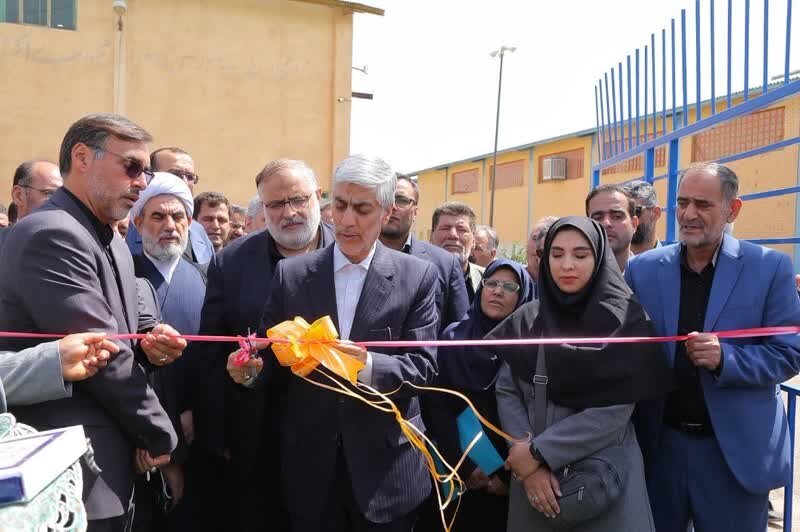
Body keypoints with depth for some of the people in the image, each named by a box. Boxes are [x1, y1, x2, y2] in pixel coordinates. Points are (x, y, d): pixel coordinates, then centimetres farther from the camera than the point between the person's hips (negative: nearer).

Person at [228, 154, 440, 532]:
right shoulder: (291, 274, 1)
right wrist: (251, 367, -19)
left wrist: (369, 366, -26)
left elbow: (423, 366, -9)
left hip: (385, 468, -1)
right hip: (310, 465, 2)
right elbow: (272, 353, 2)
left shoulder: (418, 276, -4)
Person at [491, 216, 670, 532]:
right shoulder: (526, 320, 3)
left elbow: (615, 411, -13)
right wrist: (526, 458, -13)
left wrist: (539, 452, -13)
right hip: (532, 471, 3)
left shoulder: (626, 319, -6)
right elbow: (506, 391, -1)